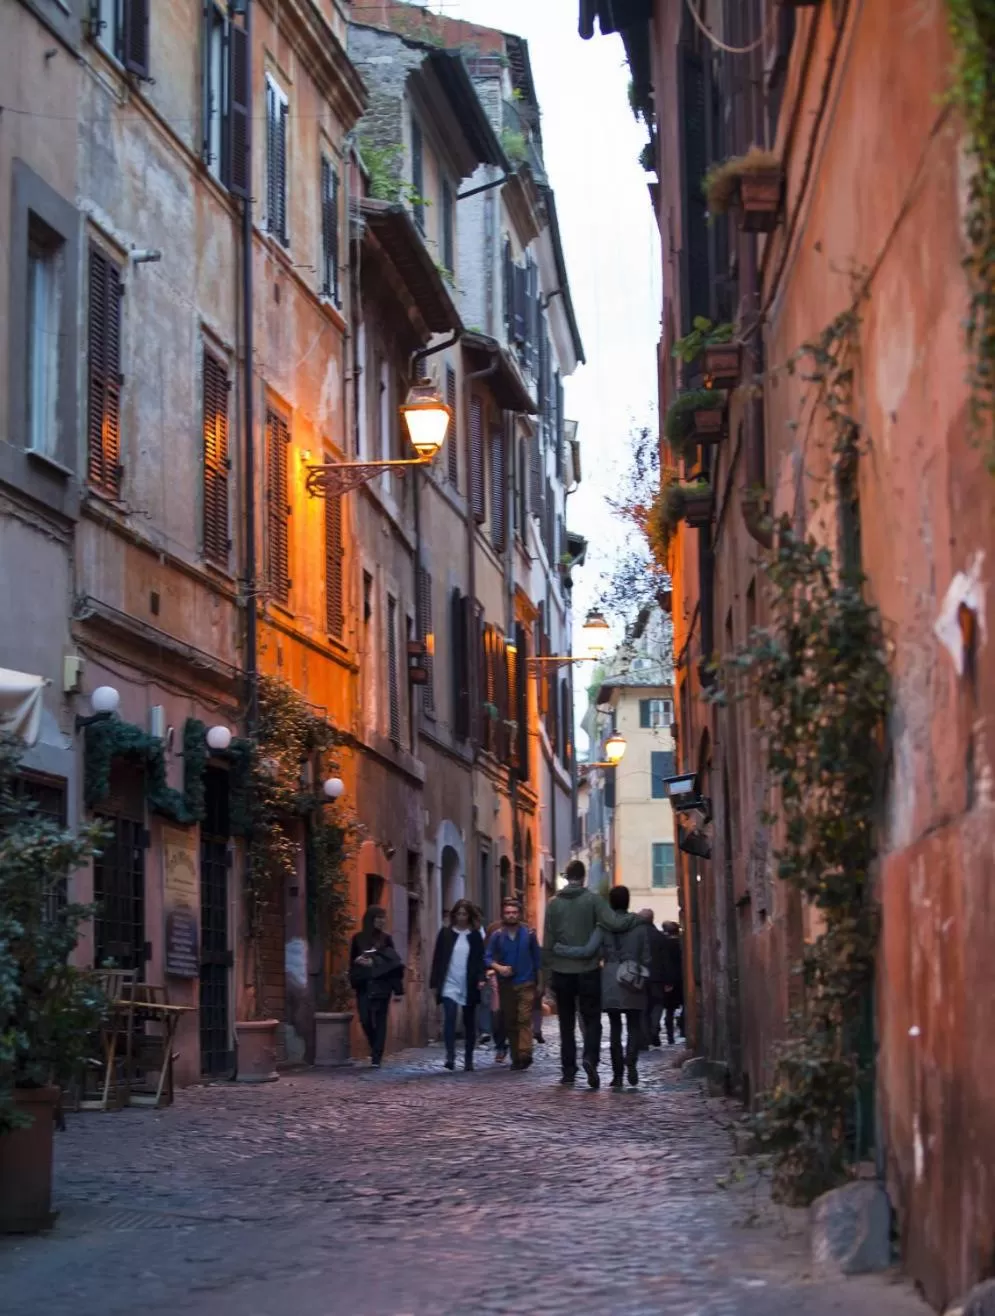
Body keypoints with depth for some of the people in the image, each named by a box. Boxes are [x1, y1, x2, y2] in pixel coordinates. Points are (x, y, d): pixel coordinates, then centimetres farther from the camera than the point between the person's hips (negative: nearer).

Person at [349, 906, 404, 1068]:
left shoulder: (386, 938, 4)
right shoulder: (358, 938, 7)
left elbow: (393, 962, 0)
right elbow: (353, 961, 9)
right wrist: (354, 980, -3)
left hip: (381, 985, -1)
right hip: (363, 985, 1)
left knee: (379, 1021, -2)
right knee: (365, 1019, -4)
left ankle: (376, 1057, -2)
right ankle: (376, 1051, 20)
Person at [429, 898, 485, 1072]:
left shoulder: (475, 935, 6)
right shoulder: (445, 933, 4)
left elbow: (480, 959, 5)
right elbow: (437, 959, 5)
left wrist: (481, 978, -10)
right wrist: (434, 983, 2)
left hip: (469, 987, 1)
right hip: (449, 985, -1)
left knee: (469, 1023, 7)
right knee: (449, 1018, -19)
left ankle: (468, 1059, 15)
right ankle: (450, 1056, -22)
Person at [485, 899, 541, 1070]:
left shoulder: (528, 934, 3)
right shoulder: (497, 936, 4)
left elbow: (537, 958, 9)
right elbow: (488, 957, 3)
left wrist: (540, 982, 8)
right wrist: (498, 967, -17)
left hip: (526, 984, -2)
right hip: (506, 984, 2)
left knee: (524, 1019, -15)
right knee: (509, 1022, 5)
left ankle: (525, 1054, -25)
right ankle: (516, 1056, 13)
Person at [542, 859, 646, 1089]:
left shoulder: (554, 903, 1)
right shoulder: (593, 899, -5)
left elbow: (548, 941, 1)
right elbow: (614, 923, -17)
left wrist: (548, 967, 7)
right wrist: (639, 917, -4)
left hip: (561, 971, 2)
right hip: (588, 970, -2)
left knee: (566, 1023, 12)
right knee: (591, 1019, 4)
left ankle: (568, 1069, 12)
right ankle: (590, 1058, -19)